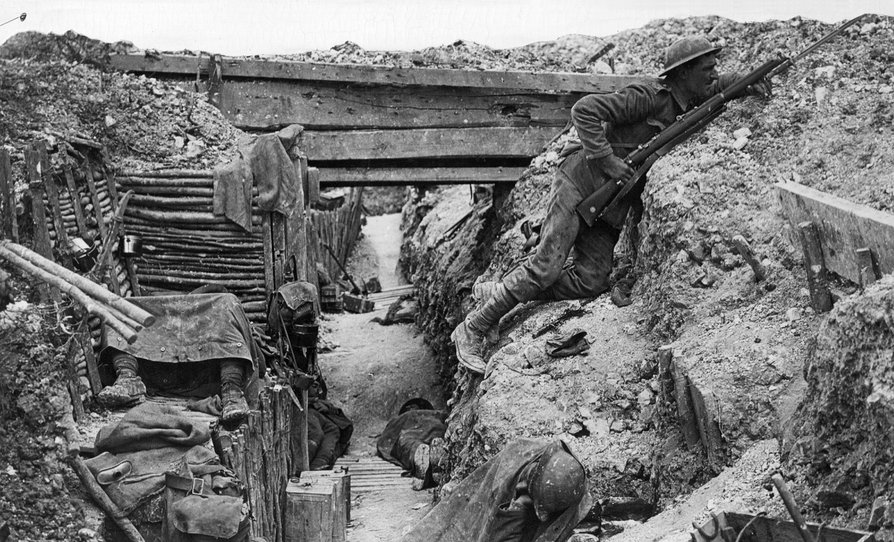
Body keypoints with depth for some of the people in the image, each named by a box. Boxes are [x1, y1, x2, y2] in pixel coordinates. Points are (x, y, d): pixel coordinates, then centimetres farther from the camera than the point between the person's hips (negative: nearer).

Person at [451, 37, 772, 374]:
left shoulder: (688, 104, 9)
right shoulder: (650, 98, -17)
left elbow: (719, 84, 30)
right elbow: (585, 109, -23)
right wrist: (607, 159, -25)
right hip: (579, 184, -8)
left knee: (591, 282, -6)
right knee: (547, 266, -17)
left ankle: (498, 292, 6)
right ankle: (472, 330, -7)